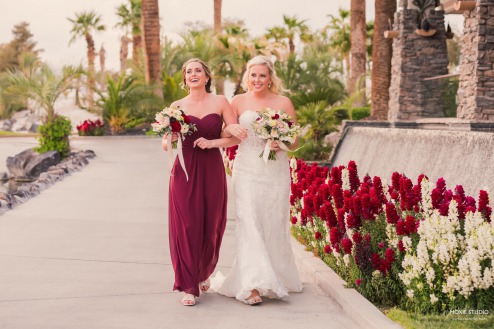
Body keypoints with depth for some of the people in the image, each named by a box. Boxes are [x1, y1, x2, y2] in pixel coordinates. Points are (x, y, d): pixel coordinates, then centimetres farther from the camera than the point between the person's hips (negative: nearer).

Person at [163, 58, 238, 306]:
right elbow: (165, 144, 6)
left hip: (212, 171, 0)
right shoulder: (177, 106, 6)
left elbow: (236, 136, -1)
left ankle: (204, 272, 34)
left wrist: (212, 142, -15)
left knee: (211, 227, 6)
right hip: (184, 171, 0)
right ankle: (189, 286, 4)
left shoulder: (220, 102, 4)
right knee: (186, 227, -4)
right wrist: (171, 139, -15)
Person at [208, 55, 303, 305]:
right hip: (247, 171, -1)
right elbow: (223, 132, 8)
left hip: (275, 171, 1)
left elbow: (295, 141, 8)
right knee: (249, 223, -12)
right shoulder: (239, 101, 6)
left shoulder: (283, 102, 5)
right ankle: (252, 286, -15)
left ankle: (277, 278, 25)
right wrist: (231, 128, -14)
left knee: (273, 225, 5)